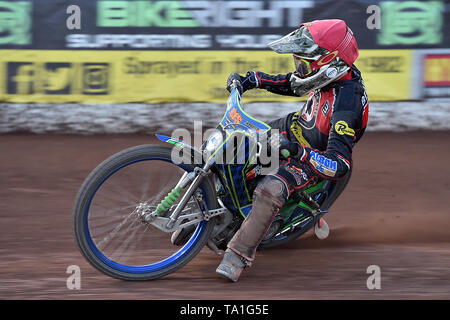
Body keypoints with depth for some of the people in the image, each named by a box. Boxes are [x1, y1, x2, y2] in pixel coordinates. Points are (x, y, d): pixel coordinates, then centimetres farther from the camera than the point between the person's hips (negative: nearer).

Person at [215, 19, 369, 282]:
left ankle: (238, 256, -26)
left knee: (271, 189, -33)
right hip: (295, 128, 9)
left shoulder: (346, 103, -37)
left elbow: (340, 166, -40)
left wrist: (300, 152, -51)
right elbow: (290, 83, 12)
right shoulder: (329, 73, -12)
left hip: (312, 160, -9)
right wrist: (251, 79, 1)